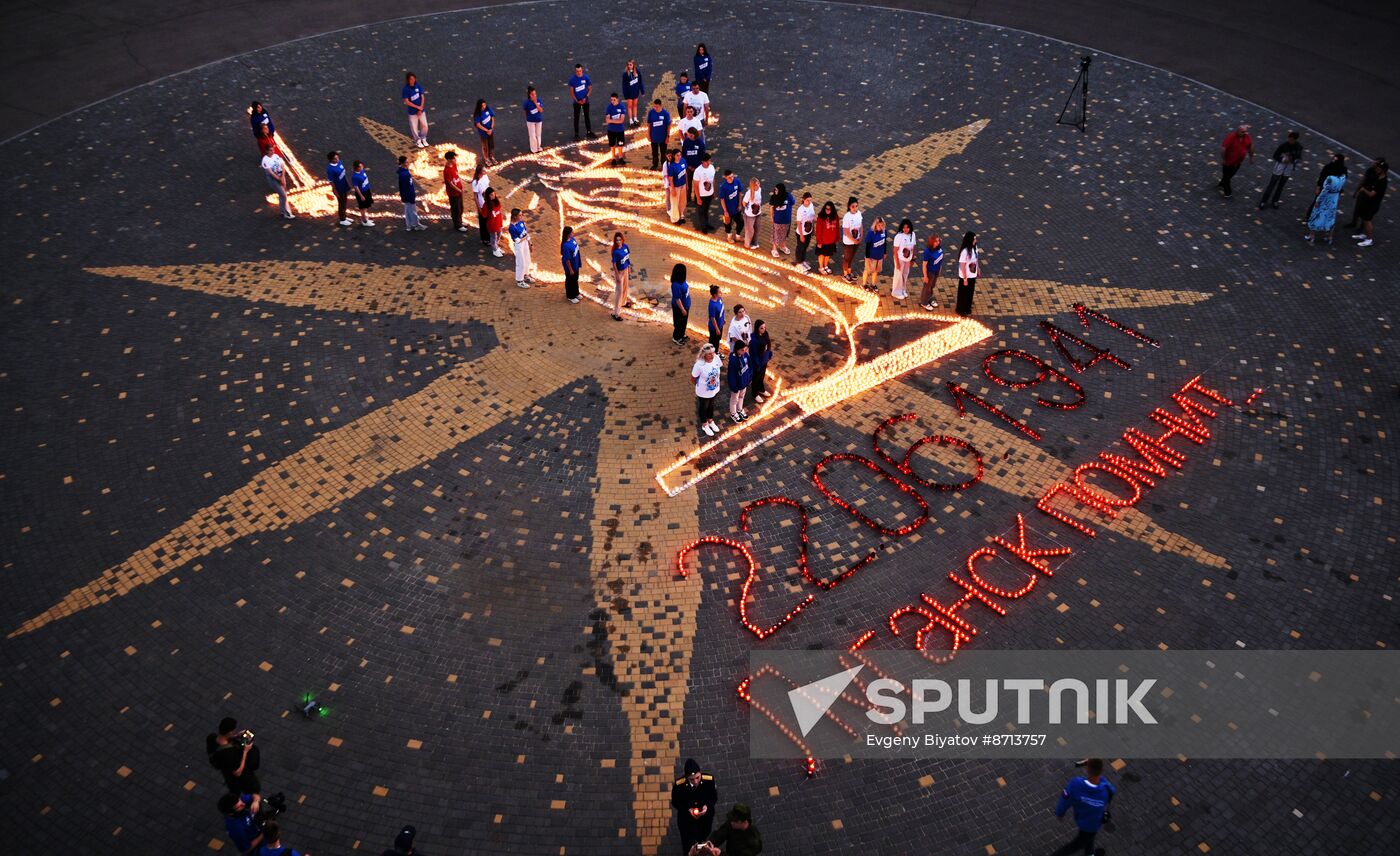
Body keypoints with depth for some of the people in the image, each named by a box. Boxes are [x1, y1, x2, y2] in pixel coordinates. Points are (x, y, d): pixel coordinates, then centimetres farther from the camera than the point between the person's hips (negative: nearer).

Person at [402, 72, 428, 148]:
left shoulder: (418, 86, -7)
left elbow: (422, 97, -3)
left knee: (424, 126, 12)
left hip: (421, 110, 3)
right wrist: (417, 107, -18)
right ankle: (417, 141, 32)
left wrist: (421, 109, -11)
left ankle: (423, 139, 36)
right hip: (412, 112, -3)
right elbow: (407, 102, -17)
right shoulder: (406, 89, -18)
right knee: (414, 127, 10)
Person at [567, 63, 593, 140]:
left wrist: (585, 98, -10)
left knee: (587, 116, 13)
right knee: (576, 118, 4)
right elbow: (571, 92, -5)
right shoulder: (572, 79, -11)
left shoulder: (586, 78, -9)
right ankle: (576, 134, 13)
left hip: (585, 100, 1)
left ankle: (589, 132, 26)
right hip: (577, 101, -1)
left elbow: (590, 89, 1)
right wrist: (577, 100, -13)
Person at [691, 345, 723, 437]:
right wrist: (699, 384, 0)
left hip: (714, 389, 5)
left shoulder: (716, 358, -22)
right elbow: (693, 377, -18)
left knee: (711, 405, 31)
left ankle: (710, 421, 57)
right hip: (703, 392, -5)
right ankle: (704, 425, 48)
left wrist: (716, 380, 9)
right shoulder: (699, 364, -35)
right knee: (703, 407, 23)